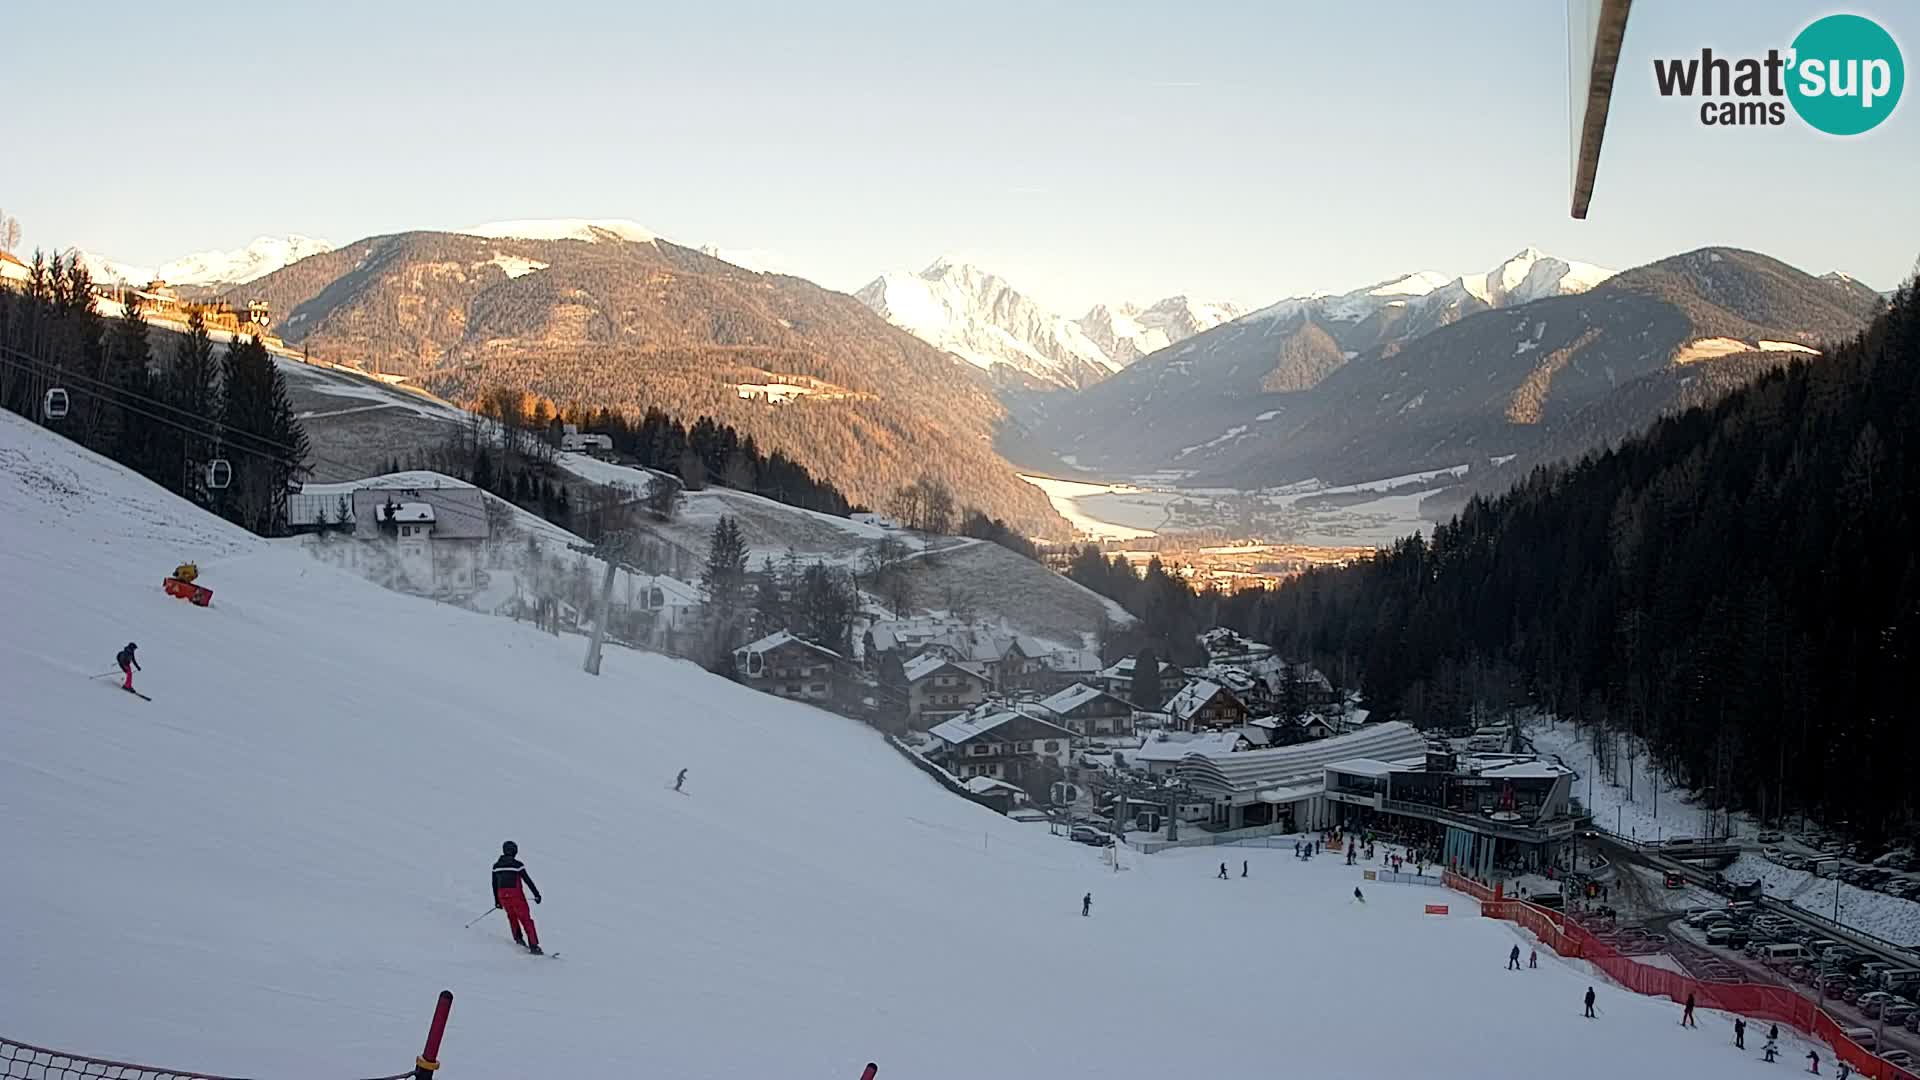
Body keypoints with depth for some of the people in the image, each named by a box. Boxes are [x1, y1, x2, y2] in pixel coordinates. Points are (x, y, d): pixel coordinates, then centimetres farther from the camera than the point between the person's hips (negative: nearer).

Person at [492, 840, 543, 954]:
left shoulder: (496, 865, 6)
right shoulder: (517, 864, -9)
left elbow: (494, 884, 11)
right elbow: (528, 880, -8)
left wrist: (497, 901, 20)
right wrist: (536, 894, -1)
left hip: (502, 896, 4)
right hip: (516, 895, -4)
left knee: (512, 916, 28)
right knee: (525, 919, 0)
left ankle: (518, 938, 22)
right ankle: (533, 945, -6)